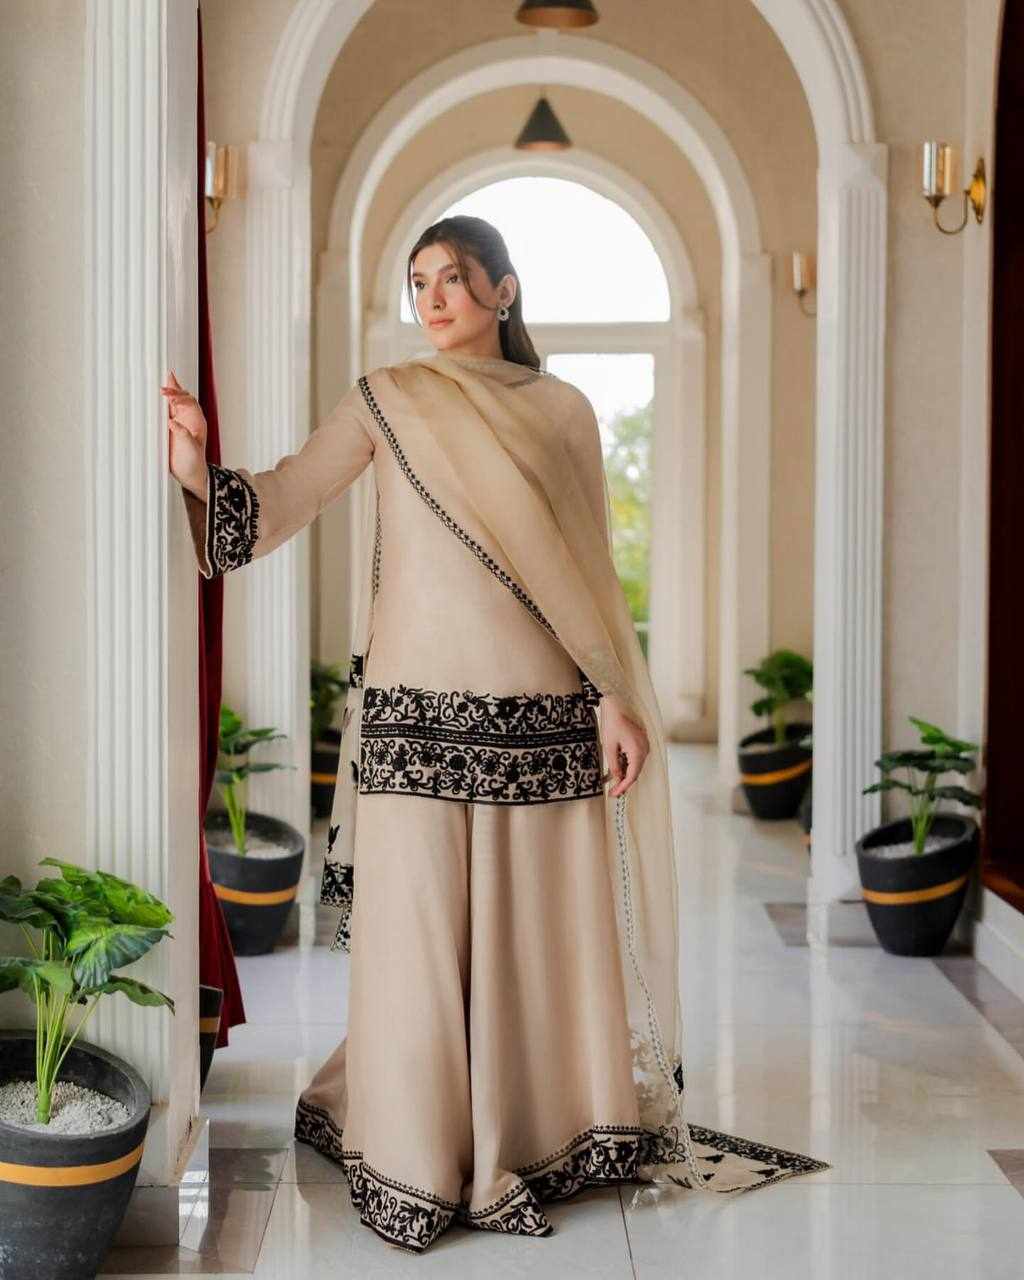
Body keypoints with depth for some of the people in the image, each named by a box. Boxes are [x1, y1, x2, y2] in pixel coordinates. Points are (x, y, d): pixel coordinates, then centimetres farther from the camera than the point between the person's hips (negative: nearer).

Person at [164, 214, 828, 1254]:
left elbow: (587, 568, 10)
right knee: (418, 929, 0)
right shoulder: (385, 401, 5)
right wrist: (200, 467, -26)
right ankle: (414, 1162, 13)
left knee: (543, 927, 7)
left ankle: (546, 1132, 23)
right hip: (419, 712, -1)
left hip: (543, 711, 2)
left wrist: (616, 698, 5)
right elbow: (284, 497, -6)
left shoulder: (562, 410, 10)